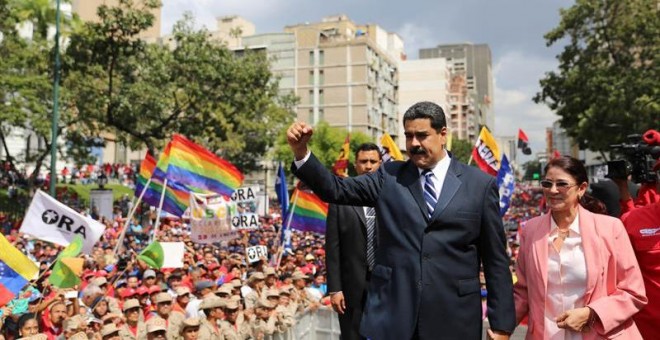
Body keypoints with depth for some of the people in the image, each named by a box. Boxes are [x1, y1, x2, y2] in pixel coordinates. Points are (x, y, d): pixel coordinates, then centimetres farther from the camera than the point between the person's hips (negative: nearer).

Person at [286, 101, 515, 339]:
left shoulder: (480, 184, 1)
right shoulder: (389, 177, 5)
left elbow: (495, 258, 2)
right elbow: (336, 190, -2)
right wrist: (301, 152, -17)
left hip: (454, 319, 0)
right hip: (392, 314, 1)